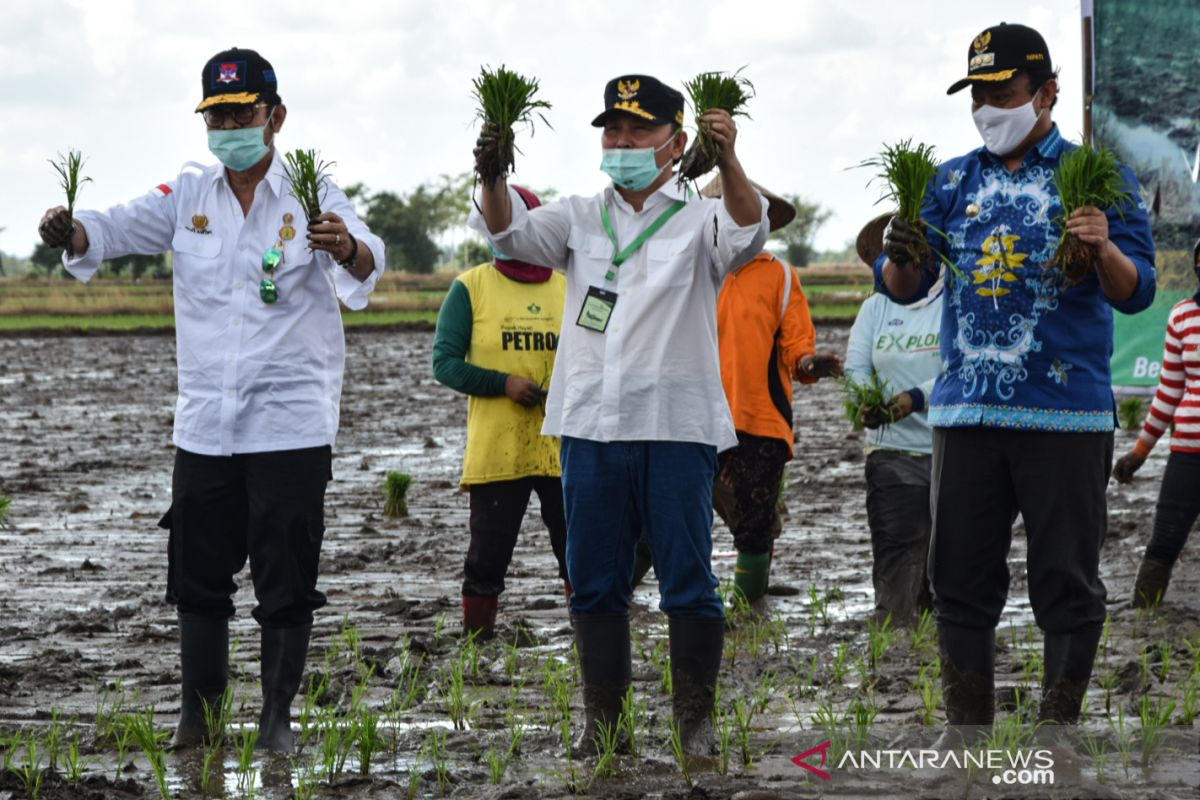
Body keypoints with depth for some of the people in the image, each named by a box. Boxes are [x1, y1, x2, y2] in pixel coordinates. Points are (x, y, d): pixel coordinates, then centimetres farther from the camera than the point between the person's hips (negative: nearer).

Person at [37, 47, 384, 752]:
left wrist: (347, 250, -47)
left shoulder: (311, 197, -5)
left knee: (287, 583, 0)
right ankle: (197, 715, 18)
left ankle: (278, 716, 10)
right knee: (198, 577, 8)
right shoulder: (189, 196, 7)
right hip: (205, 424, 4)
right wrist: (71, 231, -26)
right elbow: (116, 228, -2)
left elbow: (366, 264, -22)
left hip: (291, 424, -4)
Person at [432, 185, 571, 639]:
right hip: (495, 451, -2)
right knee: (487, 556, 1)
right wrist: (503, 383, -15)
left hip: (563, 447, 2)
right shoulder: (469, 288, 3)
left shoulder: (567, 289, 12)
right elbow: (444, 363, -2)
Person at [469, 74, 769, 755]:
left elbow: (747, 233, -17)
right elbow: (512, 233, 2)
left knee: (688, 580, -2)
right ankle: (602, 717, 16)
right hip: (591, 425, 4)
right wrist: (493, 179, -20)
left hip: (678, 425, -4)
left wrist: (729, 162, -36)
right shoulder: (582, 218, 14)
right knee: (594, 583, 8)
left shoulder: (699, 219, 3)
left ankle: (696, 717, 6)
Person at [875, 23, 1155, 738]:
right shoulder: (952, 183, 13)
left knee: (1066, 581, 0)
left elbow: (1136, 292, -4)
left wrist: (1106, 251, -26)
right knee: (961, 579, 6)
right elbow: (902, 288, 10)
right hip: (968, 411, 4)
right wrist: (900, 258, -13)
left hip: (1067, 414, -4)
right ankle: (967, 729, 13)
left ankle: (1060, 728, 8)